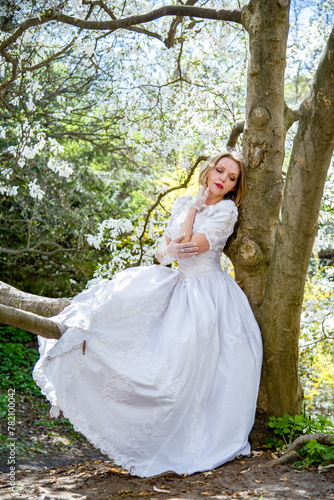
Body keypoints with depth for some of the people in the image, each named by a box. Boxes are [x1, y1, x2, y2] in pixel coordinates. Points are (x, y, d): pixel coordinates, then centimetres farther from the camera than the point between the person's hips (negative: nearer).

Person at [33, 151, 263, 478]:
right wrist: (171, 248, -12)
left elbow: (190, 246, -18)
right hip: (177, 287, 6)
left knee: (186, 368, -6)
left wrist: (194, 209, -5)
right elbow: (161, 254, 12)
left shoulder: (226, 209, -7)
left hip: (207, 296, -6)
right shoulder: (183, 203, 12)